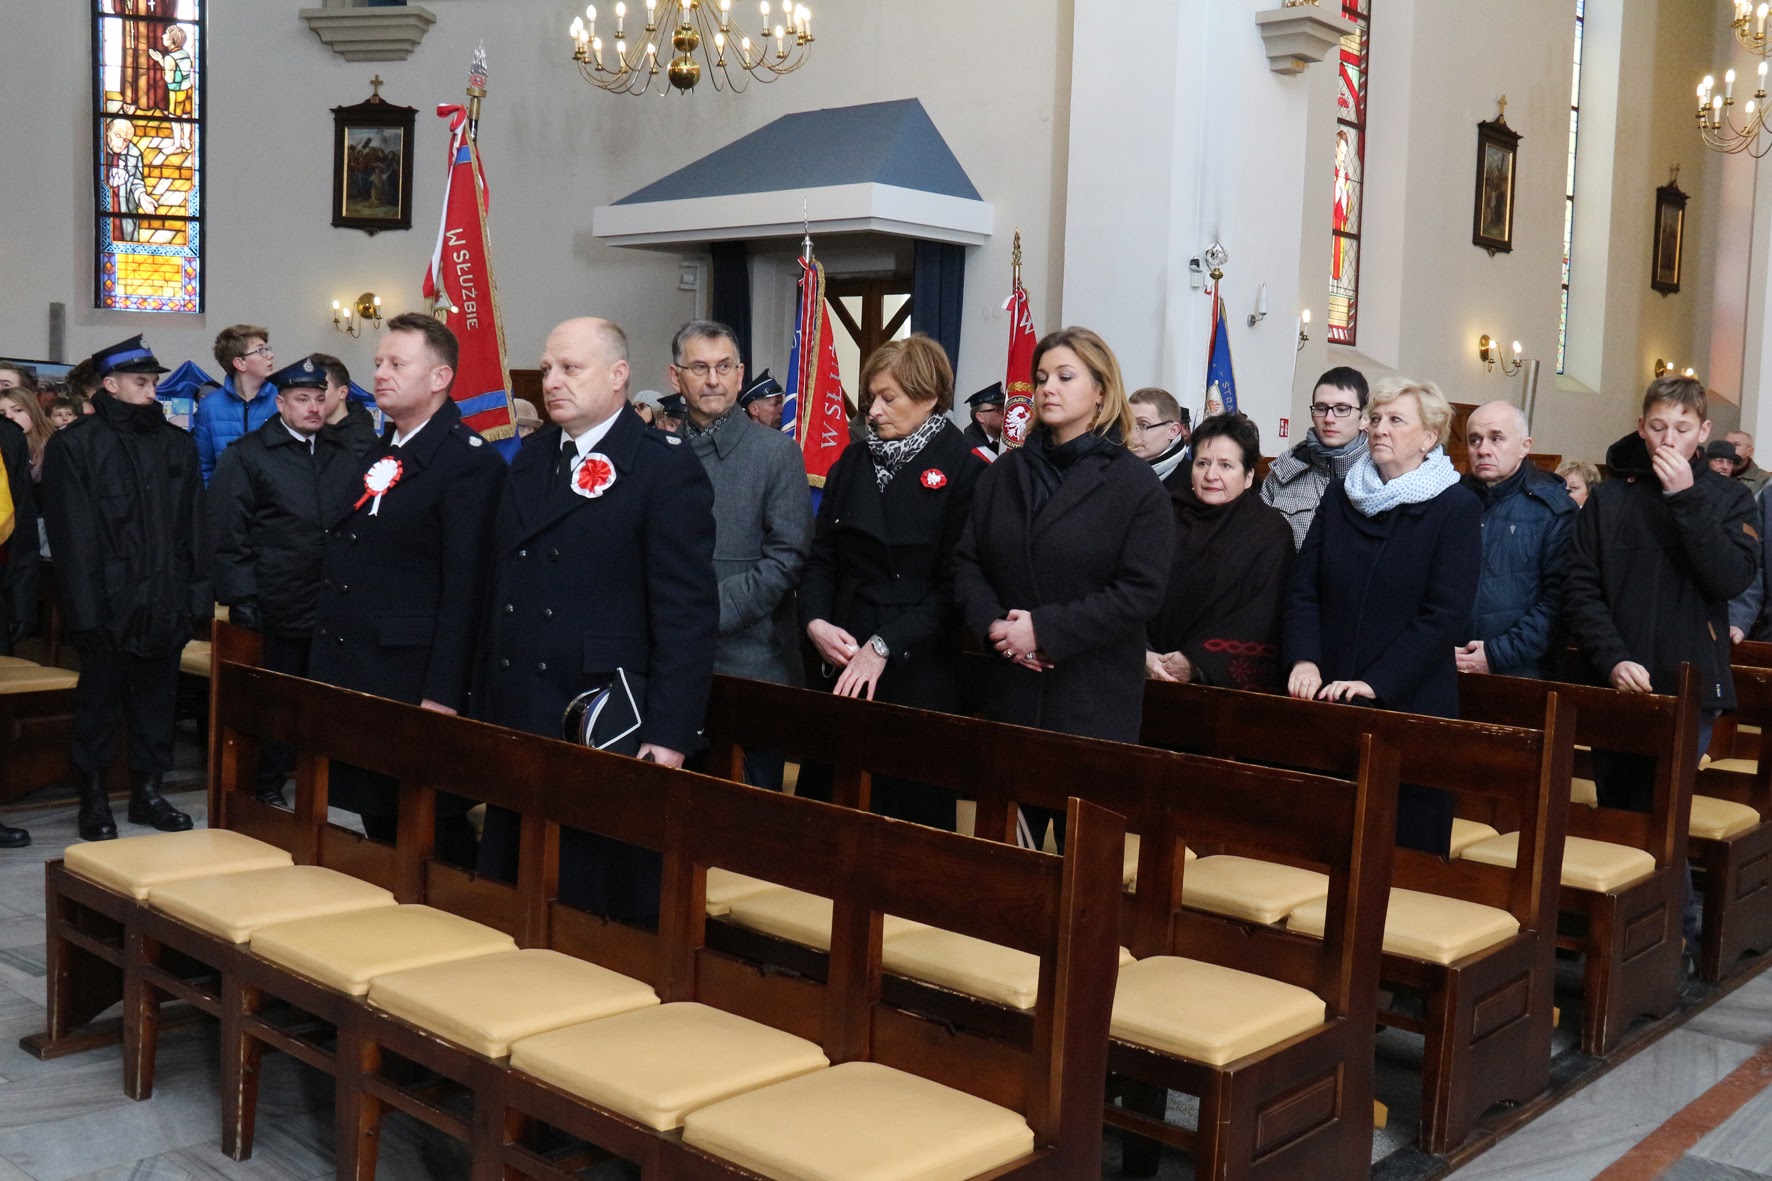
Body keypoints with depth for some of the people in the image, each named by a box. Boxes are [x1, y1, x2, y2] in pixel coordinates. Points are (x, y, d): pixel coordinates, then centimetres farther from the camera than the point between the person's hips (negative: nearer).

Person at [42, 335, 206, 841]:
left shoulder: (178, 444, 10)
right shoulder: (74, 445, -3)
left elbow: (194, 528, 9)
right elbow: (73, 536, -8)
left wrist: (199, 595, 3)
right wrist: (85, 606, -14)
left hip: (165, 603, 4)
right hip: (108, 604, -4)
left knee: (157, 700, 11)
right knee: (99, 702, 7)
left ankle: (147, 791, 22)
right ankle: (94, 800, 17)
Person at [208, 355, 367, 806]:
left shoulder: (346, 456, 12)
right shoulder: (246, 456, -1)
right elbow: (227, 534, -5)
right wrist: (242, 598, -11)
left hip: (337, 607, 4)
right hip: (277, 610, -4)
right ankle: (268, 786, 19)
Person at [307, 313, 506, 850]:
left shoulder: (471, 463, -11)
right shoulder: (374, 456, 16)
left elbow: (465, 590, -17)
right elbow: (342, 566, 18)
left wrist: (442, 696, -20)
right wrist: (327, 667, 13)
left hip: (413, 683, -8)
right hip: (350, 676, 8)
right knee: (379, 828, 15)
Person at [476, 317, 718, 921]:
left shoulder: (667, 468, -8)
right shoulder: (531, 458, 14)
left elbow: (688, 613, -12)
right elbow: (502, 589, 15)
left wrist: (669, 735, -16)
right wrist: (483, 703, 11)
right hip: (515, 723, 7)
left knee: (604, 898, 3)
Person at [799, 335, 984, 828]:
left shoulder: (964, 470, -6)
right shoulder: (854, 461, 11)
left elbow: (954, 585, -10)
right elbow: (822, 556, 10)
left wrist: (885, 645, -16)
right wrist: (815, 621, -7)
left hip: (917, 671, -5)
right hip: (840, 661, 5)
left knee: (909, 805, 2)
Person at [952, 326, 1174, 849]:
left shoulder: (1135, 483, -4)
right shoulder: (1004, 473, 12)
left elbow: (1140, 592, -12)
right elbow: (967, 562, 9)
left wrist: (1046, 630, -17)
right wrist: (992, 625, -10)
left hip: (1095, 702, -4)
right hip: (1009, 693, 4)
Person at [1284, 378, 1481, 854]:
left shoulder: (1457, 508, -2)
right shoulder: (1339, 496, 11)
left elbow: (1445, 614, -10)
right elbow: (1304, 588, 8)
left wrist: (1375, 682, -17)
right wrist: (1304, 660, -8)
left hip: (1411, 703, -3)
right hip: (1327, 702, 4)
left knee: (1406, 846, 0)